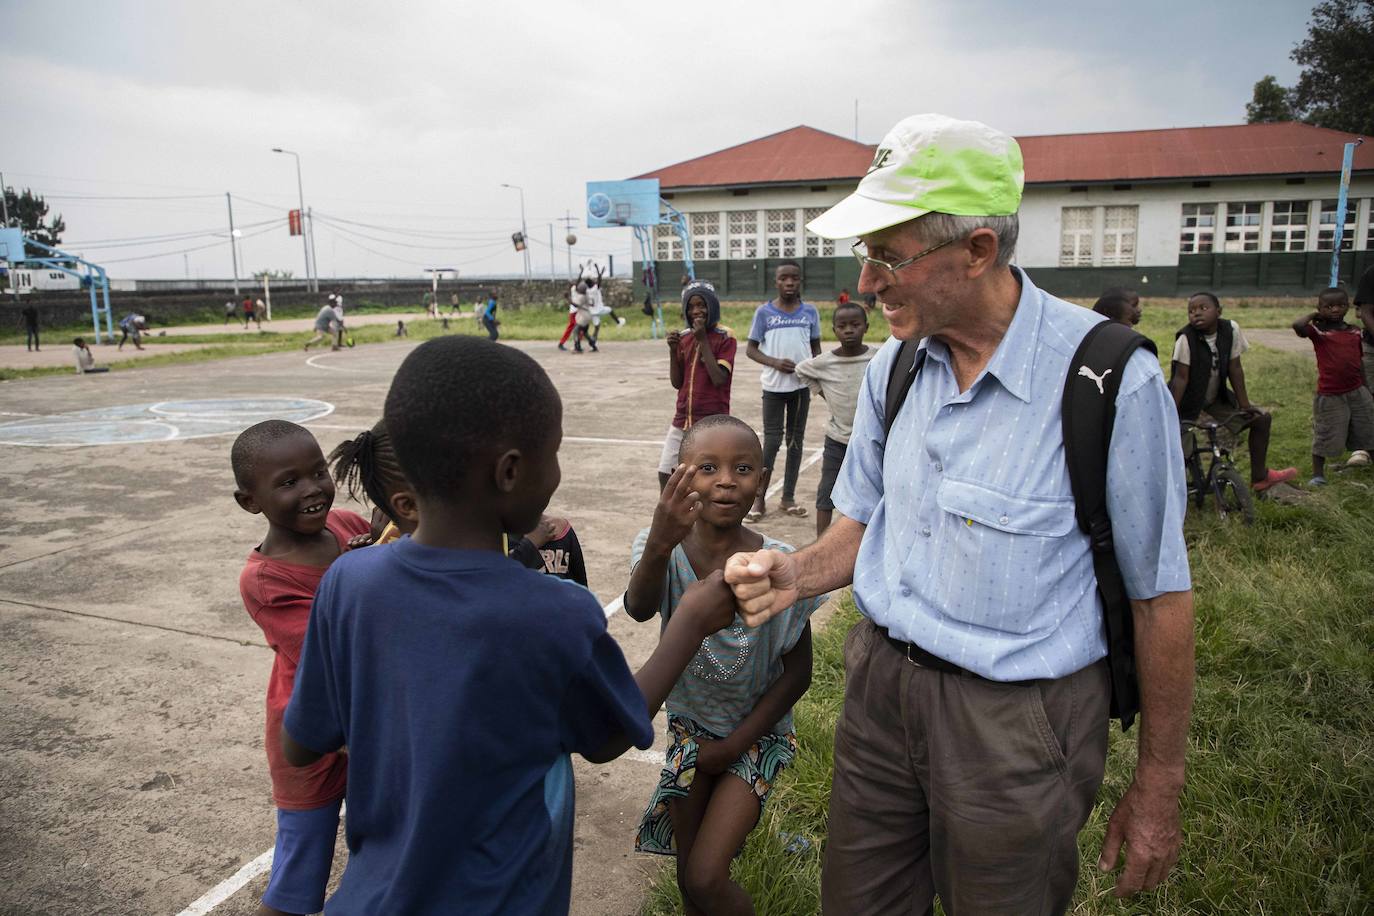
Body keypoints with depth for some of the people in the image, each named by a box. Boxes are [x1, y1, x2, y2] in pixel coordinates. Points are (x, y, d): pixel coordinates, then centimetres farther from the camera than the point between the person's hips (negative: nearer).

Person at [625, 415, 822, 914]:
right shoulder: (663, 546, -17)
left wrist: (734, 744, -10)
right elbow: (640, 608, -39)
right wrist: (658, 547, -59)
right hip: (690, 724, 2)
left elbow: (797, 673, -10)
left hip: (755, 733, -2)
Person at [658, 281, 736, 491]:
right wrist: (673, 350, -7)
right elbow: (676, 382, 8)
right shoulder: (683, 337, 8)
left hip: (712, 423, -6)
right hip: (682, 419, 6)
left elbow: (719, 379, -20)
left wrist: (703, 340, -18)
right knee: (665, 473, 9)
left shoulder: (724, 337, -9)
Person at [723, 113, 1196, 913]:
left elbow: (1161, 593, -12)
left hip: (1016, 724, -5)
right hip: (881, 686, 6)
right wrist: (796, 574, -10)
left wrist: (1158, 787, -4)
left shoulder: (1111, 379, -19)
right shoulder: (894, 366, 0)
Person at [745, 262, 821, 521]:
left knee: (796, 440, 9)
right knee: (772, 440, -2)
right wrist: (775, 362, -17)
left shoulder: (810, 312, 3)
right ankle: (759, 497, 10)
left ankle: (788, 497, 19)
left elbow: (816, 346, 12)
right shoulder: (764, 312, -3)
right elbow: (751, 349, -2)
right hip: (773, 386, -2)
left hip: (801, 386, 3)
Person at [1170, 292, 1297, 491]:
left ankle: (1260, 477, 19)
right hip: (1189, 402, -5)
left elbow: (1234, 368, -4)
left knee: (1262, 418, 4)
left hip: (1216, 399, 5)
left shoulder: (1231, 329, -11)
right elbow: (1180, 378, -23)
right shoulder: (1186, 338, -22)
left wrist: (1244, 405, -3)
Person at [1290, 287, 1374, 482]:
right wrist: (1313, 315, -12)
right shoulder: (1318, 331, -10)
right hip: (1330, 396, -5)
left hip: (1357, 393, 5)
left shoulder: (1355, 332, 5)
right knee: (1325, 437, 4)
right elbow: (1297, 326, -32)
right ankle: (1318, 474, 16)